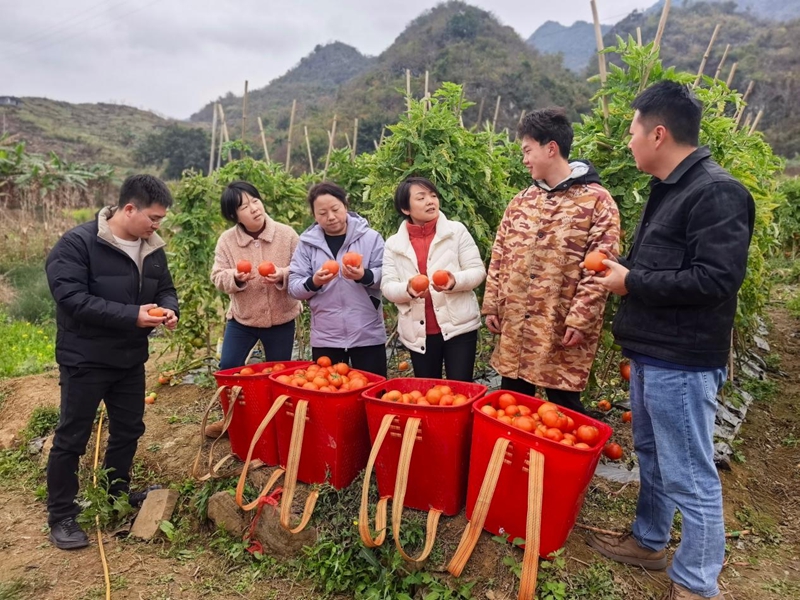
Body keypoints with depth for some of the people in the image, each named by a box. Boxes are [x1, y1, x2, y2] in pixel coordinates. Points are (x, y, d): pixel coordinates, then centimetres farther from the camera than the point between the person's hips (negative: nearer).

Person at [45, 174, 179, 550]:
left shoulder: (151, 248, 3)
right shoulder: (77, 244, -17)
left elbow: (165, 288, 13)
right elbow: (71, 298, -25)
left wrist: (169, 308, -12)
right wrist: (132, 315, -30)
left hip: (130, 358, 7)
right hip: (84, 360, -7)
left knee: (128, 430, 17)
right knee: (71, 438, 5)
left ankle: (116, 495, 38)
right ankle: (61, 516, 20)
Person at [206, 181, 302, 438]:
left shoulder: (286, 234, -12)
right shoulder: (227, 239, -9)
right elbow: (218, 277, -6)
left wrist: (283, 275, -27)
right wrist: (235, 278, -27)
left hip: (281, 318, -1)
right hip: (242, 318, 1)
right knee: (228, 368, 6)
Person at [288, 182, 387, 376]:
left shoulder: (370, 237, -3)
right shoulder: (307, 243, 1)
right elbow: (293, 286, 0)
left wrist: (364, 276, -25)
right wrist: (313, 282, -21)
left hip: (367, 336, -1)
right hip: (324, 339, 2)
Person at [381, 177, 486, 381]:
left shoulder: (457, 231, 0)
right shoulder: (394, 244, 5)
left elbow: (478, 271, -3)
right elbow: (387, 286, 0)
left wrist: (456, 281, -24)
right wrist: (407, 290, -22)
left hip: (458, 326, -2)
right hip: (418, 332, 2)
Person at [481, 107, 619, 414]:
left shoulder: (597, 201, -8)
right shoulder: (521, 201, 11)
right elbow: (499, 256, 12)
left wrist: (580, 320, -17)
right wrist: (492, 305, 7)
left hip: (562, 329, -6)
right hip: (515, 324, 6)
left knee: (564, 406, 7)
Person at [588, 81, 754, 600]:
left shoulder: (717, 193, -16)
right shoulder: (670, 189, 14)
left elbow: (716, 280, -24)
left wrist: (632, 282, -17)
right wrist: (624, 268, 5)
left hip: (683, 363, -10)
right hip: (650, 353, 10)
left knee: (691, 478, 2)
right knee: (652, 455, 22)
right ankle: (648, 542, 40)